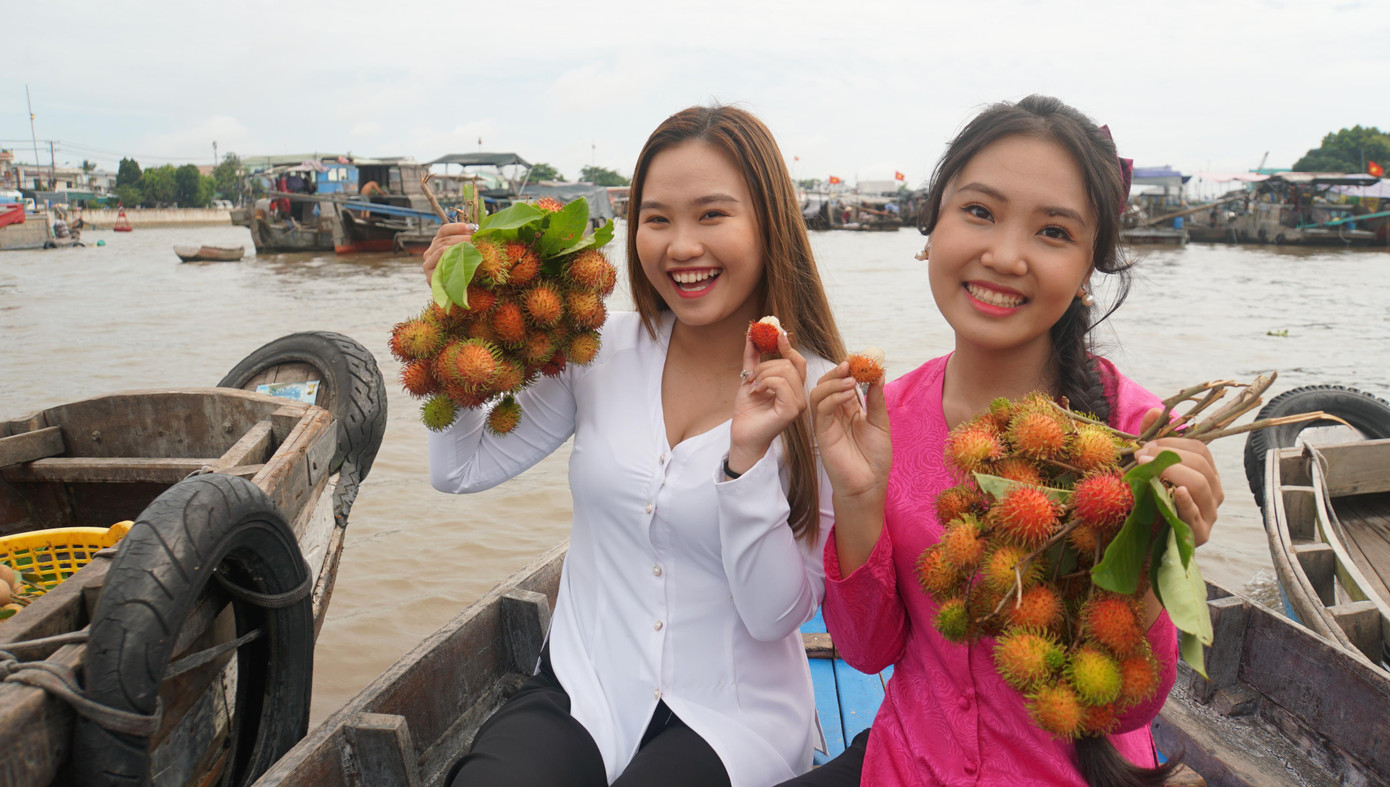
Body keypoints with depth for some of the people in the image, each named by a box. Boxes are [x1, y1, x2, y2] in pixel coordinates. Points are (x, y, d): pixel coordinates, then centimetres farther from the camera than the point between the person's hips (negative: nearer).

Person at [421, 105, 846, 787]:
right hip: (580, 691, 2)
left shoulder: (817, 393, -10)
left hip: (729, 717, -1)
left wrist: (751, 455, -25)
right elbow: (461, 469, 4)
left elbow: (778, 615, -12)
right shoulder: (602, 348, -2)